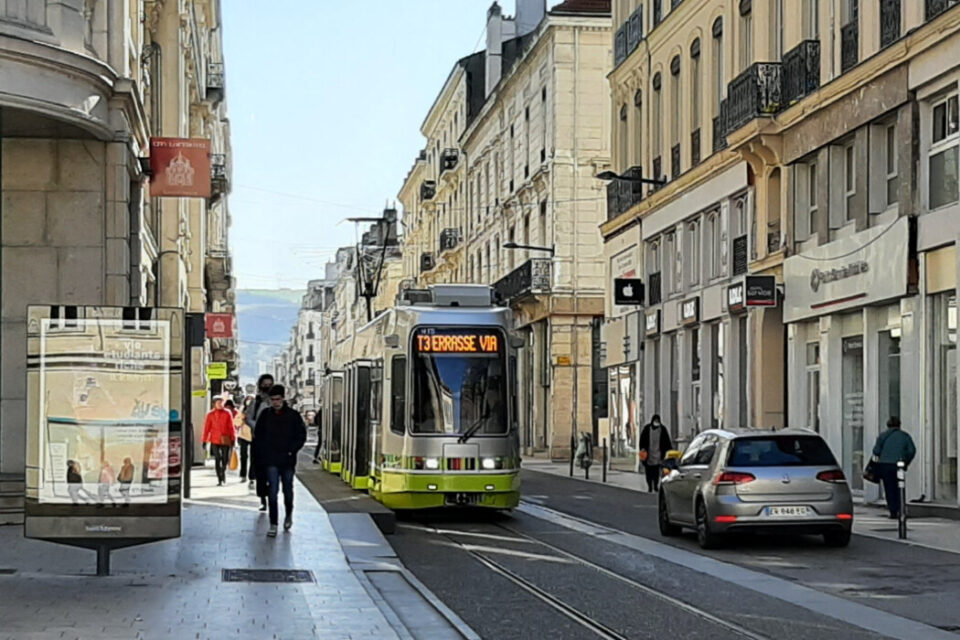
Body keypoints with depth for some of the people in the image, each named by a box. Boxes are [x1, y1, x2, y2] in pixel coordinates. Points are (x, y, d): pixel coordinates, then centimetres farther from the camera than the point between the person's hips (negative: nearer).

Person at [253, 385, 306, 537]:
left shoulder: (293, 416, -1)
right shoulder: (265, 415, 3)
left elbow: (301, 436, 2)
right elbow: (257, 436, 10)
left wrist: (292, 450, -11)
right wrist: (262, 453, -2)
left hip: (288, 460, 0)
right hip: (271, 461, 0)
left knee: (287, 489, 13)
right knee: (272, 491, -8)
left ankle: (288, 515, 38)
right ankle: (273, 524, -6)